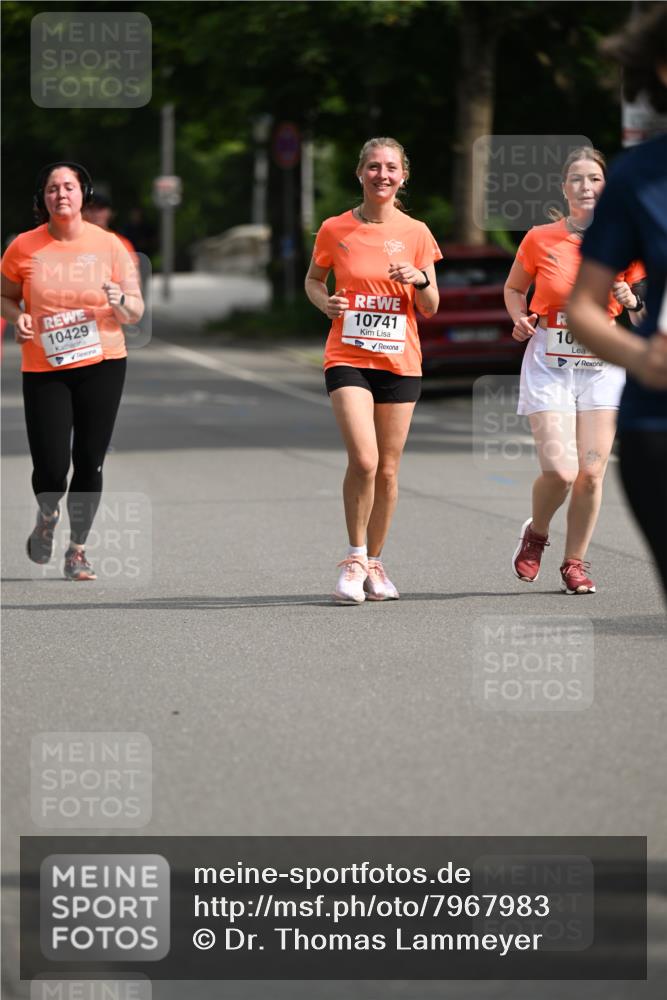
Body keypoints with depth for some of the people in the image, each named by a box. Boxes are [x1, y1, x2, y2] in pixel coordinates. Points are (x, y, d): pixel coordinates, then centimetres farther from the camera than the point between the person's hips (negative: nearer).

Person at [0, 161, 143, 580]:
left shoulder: (109, 245, -1)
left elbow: (136, 311, 3)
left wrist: (121, 302, -19)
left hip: (102, 364, 1)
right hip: (44, 369, -1)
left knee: (89, 462, 0)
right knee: (50, 466, -8)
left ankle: (78, 549, 17)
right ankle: (47, 515, 28)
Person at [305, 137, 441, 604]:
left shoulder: (416, 233, 3)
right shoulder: (335, 229, 1)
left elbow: (431, 308, 6)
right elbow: (313, 279, 16)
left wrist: (421, 280, -16)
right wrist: (325, 302, -6)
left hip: (400, 362, 2)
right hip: (348, 358, -2)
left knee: (388, 469, 6)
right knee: (364, 460, -18)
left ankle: (375, 562, 21)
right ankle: (354, 559, -2)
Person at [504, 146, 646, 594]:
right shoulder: (540, 239, -2)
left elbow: (647, 309, 9)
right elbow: (514, 288, 15)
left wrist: (632, 302, -13)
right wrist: (520, 318, -5)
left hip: (602, 366, 1)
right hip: (549, 366, -1)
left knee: (591, 472, -3)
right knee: (560, 470, -13)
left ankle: (575, 562, 17)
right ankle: (536, 533, 19)